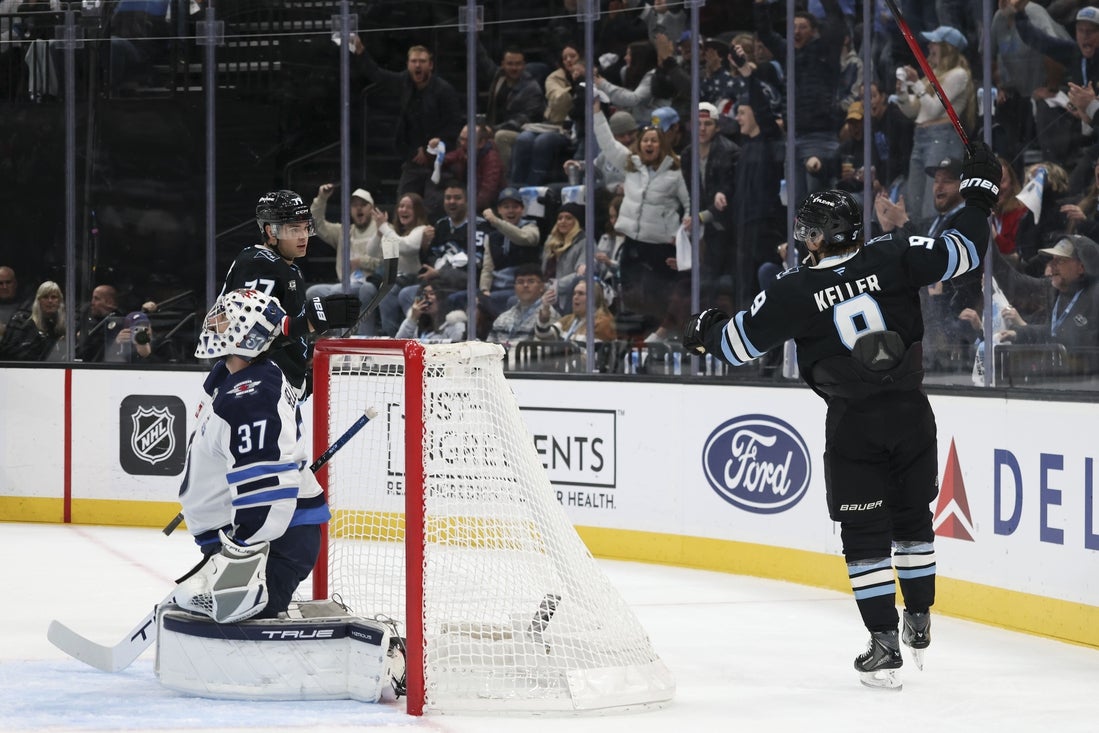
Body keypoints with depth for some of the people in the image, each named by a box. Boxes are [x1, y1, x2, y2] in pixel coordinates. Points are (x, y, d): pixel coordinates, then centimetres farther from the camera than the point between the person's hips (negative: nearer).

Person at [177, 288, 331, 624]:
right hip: (234, 532, 11)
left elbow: (267, 490, -31)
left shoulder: (252, 400, -25)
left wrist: (242, 552, -30)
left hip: (275, 539, -11)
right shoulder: (226, 378, 10)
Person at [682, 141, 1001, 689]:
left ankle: (885, 647, -1)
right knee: (912, 517, 21)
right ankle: (919, 625, 30)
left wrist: (705, 333, 22)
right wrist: (979, 192, 13)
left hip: (853, 425, -3)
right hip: (910, 412, 3)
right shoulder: (892, 258, -6)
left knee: (864, 535, 4)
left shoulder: (796, 292, -10)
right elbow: (962, 251, -2)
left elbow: (740, 341, 0)